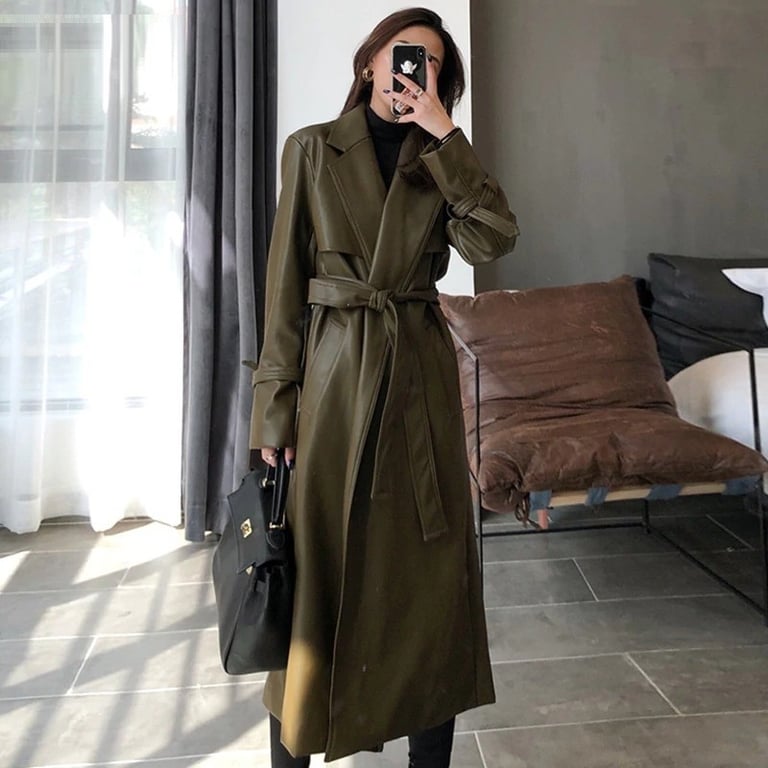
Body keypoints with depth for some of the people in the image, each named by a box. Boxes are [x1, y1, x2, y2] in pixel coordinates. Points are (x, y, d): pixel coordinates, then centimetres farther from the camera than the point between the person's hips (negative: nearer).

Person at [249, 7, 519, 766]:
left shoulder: (439, 158, 12)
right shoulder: (312, 148, 5)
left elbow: (493, 237, -8)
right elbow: (287, 283, -1)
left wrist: (444, 134, -6)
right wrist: (275, 405, -6)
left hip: (421, 375, 3)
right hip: (333, 369, -2)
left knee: (431, 560, 7)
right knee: (319, 561, 4)